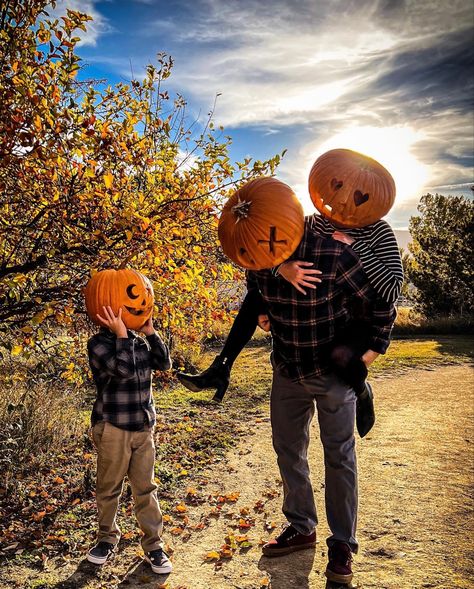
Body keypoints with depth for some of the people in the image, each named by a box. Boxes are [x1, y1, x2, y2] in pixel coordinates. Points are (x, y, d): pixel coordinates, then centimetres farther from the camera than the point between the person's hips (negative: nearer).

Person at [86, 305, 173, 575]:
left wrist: (150, 331, -2)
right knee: (109, 487, 13)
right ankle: (108, 537, 34)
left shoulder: (139, 341, 8)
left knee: (146, 487, 9)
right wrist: (122, 334, -22)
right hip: (113, 428, -4)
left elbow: (164, 363, 1)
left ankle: (153, 544, 20)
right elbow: (124, 369, -25)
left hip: (144, 427, 5)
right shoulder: (98, 343, -12)